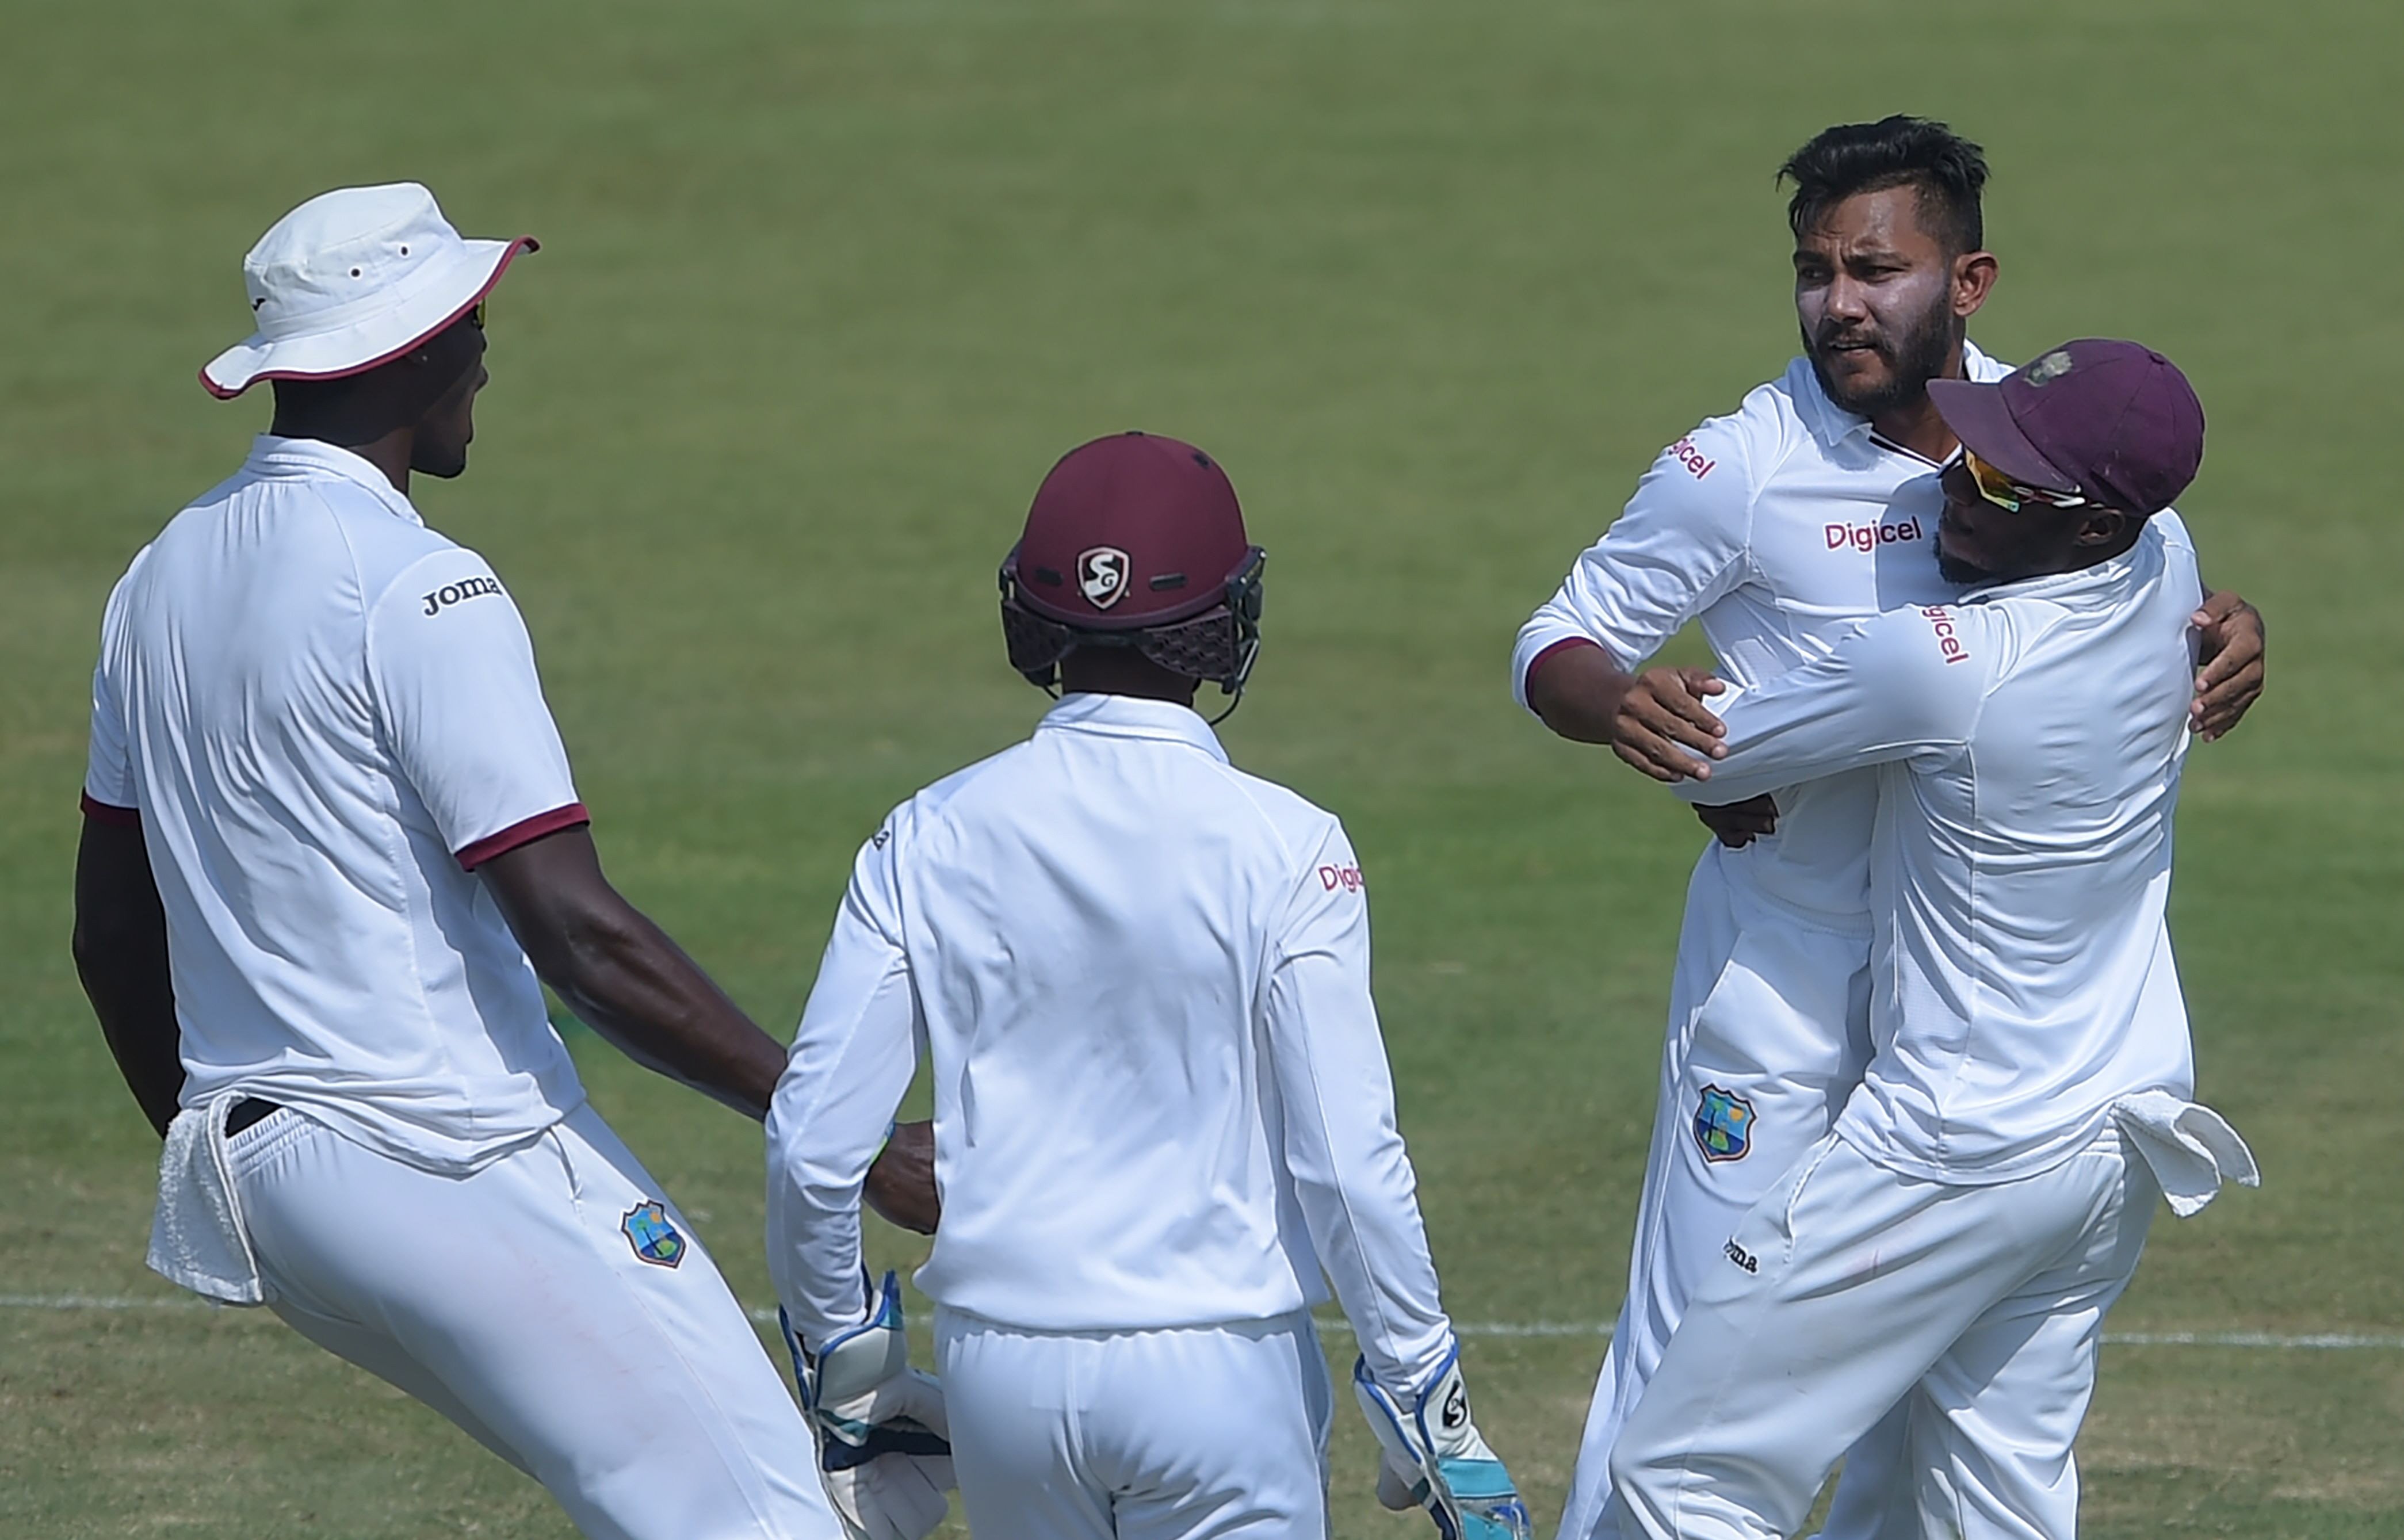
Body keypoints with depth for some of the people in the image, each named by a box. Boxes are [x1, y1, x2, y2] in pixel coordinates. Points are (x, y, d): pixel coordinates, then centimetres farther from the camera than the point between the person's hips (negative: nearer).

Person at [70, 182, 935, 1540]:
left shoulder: (161, 577, 12)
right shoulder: (418, 590, -14)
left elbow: (113, 929, 19)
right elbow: (577, 932, -20)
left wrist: (206, 1154, 30)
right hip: (447, 1161, -9)